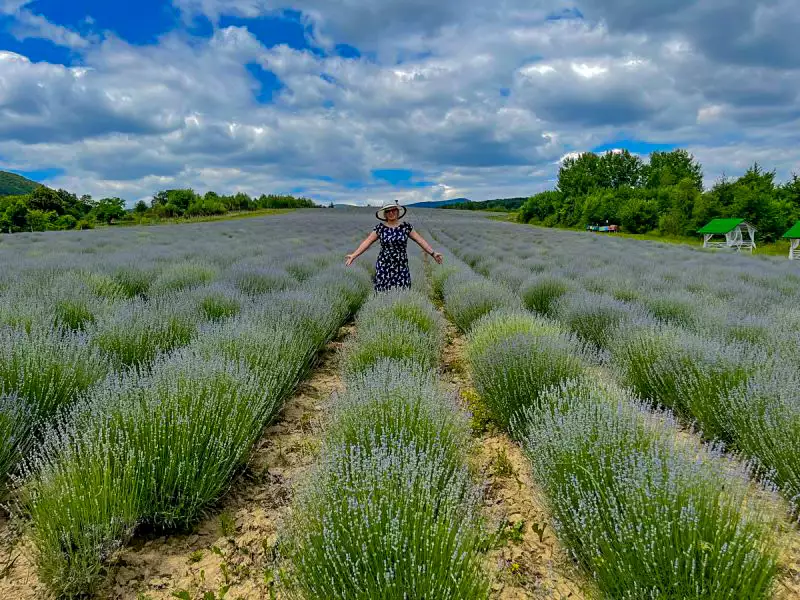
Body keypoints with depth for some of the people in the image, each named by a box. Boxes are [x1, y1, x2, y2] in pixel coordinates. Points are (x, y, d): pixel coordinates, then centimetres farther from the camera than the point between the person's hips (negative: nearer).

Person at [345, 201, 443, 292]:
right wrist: (354, 255, -7)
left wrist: (433, 253, -4)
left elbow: (420, 240, 2)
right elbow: (367, 242, 1)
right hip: (383, 267, 0)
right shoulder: (380, 227, 2)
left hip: (401, 267, 0)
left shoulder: (406, 226, 2)